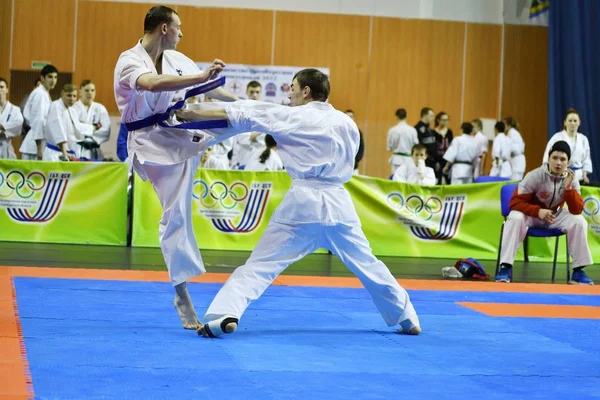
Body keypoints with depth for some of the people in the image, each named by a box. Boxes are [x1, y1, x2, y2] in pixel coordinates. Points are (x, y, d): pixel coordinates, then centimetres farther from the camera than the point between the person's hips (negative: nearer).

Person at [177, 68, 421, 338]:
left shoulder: (291, 117, -1)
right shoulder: (347, 123, 9)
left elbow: (242, 115, 2)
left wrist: (193, 114, 9)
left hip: (303, 202, -4)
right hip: (338, 202, 4)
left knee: (260, 264, -1)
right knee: (367, 264, 18)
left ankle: (226, 314, -18)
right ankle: (408, 318, 25)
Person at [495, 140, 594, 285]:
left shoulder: (571, 180, -11)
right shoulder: (535, 176, -22)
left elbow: (577, 211, -17)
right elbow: (515, 202, -22)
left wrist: (568, 188, -31)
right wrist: (538, 211, -36)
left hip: (555, 216, 3)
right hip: (531, 214, -3)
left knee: (579, 221, -22)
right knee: (515, 218, -35)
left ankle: (578, 271, -15)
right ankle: (505, 267, -34)